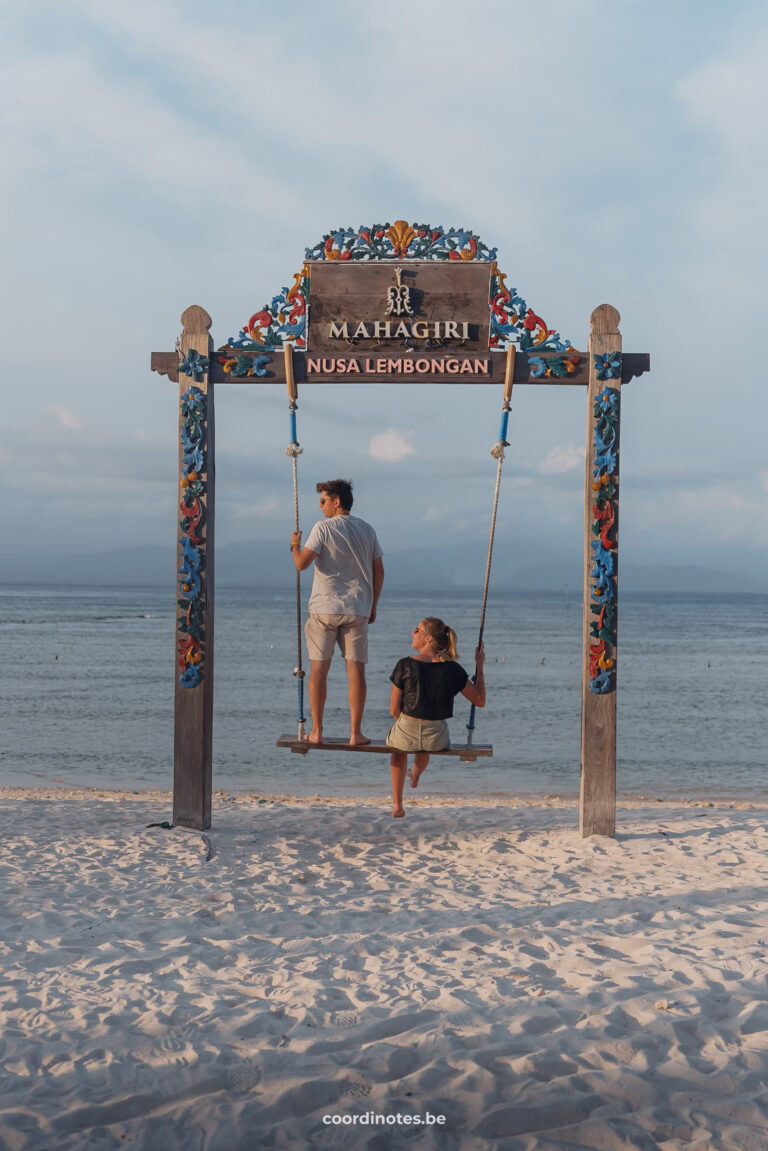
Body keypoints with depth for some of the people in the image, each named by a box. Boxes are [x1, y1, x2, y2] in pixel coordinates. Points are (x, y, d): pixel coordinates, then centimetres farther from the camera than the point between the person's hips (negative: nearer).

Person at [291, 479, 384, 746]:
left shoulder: (323, 528, -7)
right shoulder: (367, 530, 8)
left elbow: (302, 563, -14)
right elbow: (378, 571, 11)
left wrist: (295, 545, 6)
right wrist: (373, 606, 18)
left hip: (324, 608, -3)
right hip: (357, 610, 3)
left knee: (318, 669, 5)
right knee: (356, 669, 3)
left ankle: (317, 731, 7)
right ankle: (355, 733, 3)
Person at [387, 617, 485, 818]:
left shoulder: (405, 665, -13)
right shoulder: (452, 669, -8)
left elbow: (394, 710, -7)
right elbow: (480, 701, 0)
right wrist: (480, 667, 9)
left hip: (406, 733, -2)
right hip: (437, 737, 2)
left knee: (398, 743, 36)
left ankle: (397, 804, 37)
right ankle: (416, 776, 71)